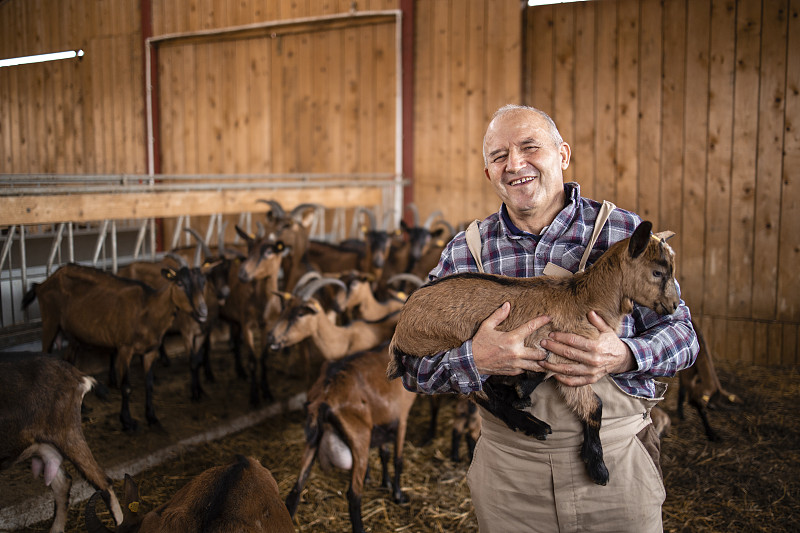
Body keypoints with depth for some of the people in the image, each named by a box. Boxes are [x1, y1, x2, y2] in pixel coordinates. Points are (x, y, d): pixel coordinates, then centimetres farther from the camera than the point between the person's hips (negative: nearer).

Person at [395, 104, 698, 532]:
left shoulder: (625, 233, -5)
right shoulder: (464, 252, -2)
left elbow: (679, 330, 0)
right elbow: (413, 365, -2)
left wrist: (624, 356, -21)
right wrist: (474, 359, -23)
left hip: (617, 462, -1)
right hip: (507, 469, 1)